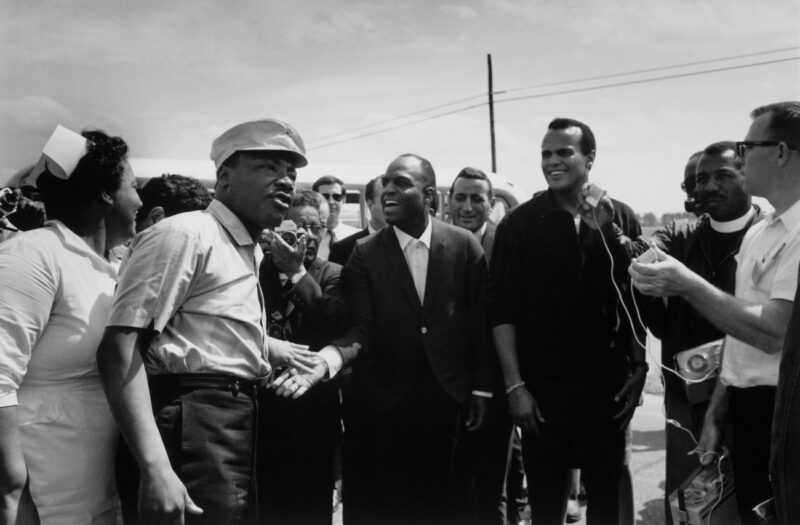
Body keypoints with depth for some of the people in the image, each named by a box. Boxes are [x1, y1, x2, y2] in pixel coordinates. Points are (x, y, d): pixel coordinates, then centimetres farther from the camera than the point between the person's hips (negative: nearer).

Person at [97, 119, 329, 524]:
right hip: (197, 428, -9)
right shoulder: (184, 234, -13)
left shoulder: (249, 251, 18)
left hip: (239, 426, 10)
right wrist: (155, 467, -28)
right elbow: (120, 347, -21)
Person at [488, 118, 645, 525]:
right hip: (542, 388, -1)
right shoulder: (519, 223, -3)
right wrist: (515, 385, -10)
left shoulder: (619, 217, 3)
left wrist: (638, 370, -1)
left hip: (608, 385, 2)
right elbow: (502, 310, -5)